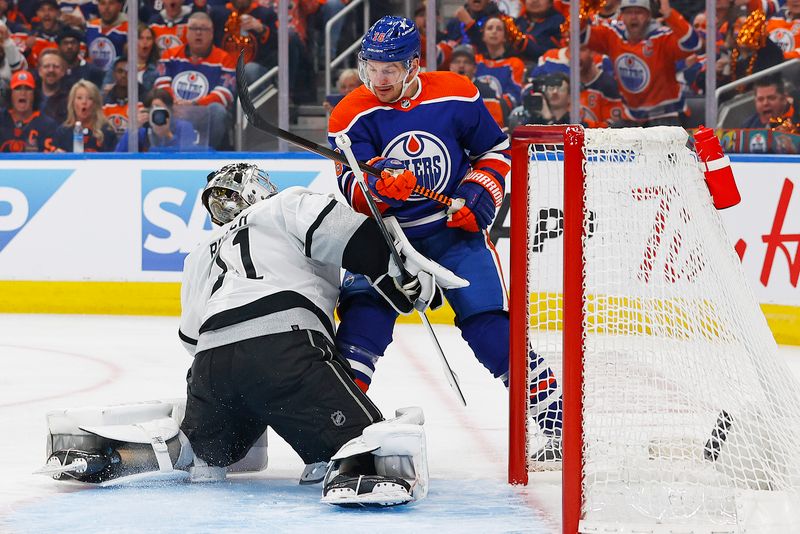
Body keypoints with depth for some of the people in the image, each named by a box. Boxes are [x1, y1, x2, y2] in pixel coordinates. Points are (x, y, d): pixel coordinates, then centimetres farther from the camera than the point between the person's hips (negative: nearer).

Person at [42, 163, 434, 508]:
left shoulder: (200, 257, 38)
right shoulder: (290, 206, 20)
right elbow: (358, 239, 4)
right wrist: (404, 282, 8)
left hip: (210, 359, 6)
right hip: (284, 345, -6)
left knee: (204, 448, 31)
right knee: (355, 427, -17)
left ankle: (103, 456, 14)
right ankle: (354, 471, -51)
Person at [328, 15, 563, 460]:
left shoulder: (456, 96, -8)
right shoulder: (352, 116, -10)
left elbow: (497, 151, 5)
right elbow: (352, 192, -20)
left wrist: (479, 195, -10)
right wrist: (379, 186, -42)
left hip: (455, 227, -1)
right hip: (384, 231, 1)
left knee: (487, 320, -11)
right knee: (364, 311, -20)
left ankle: (552, 414, -1)